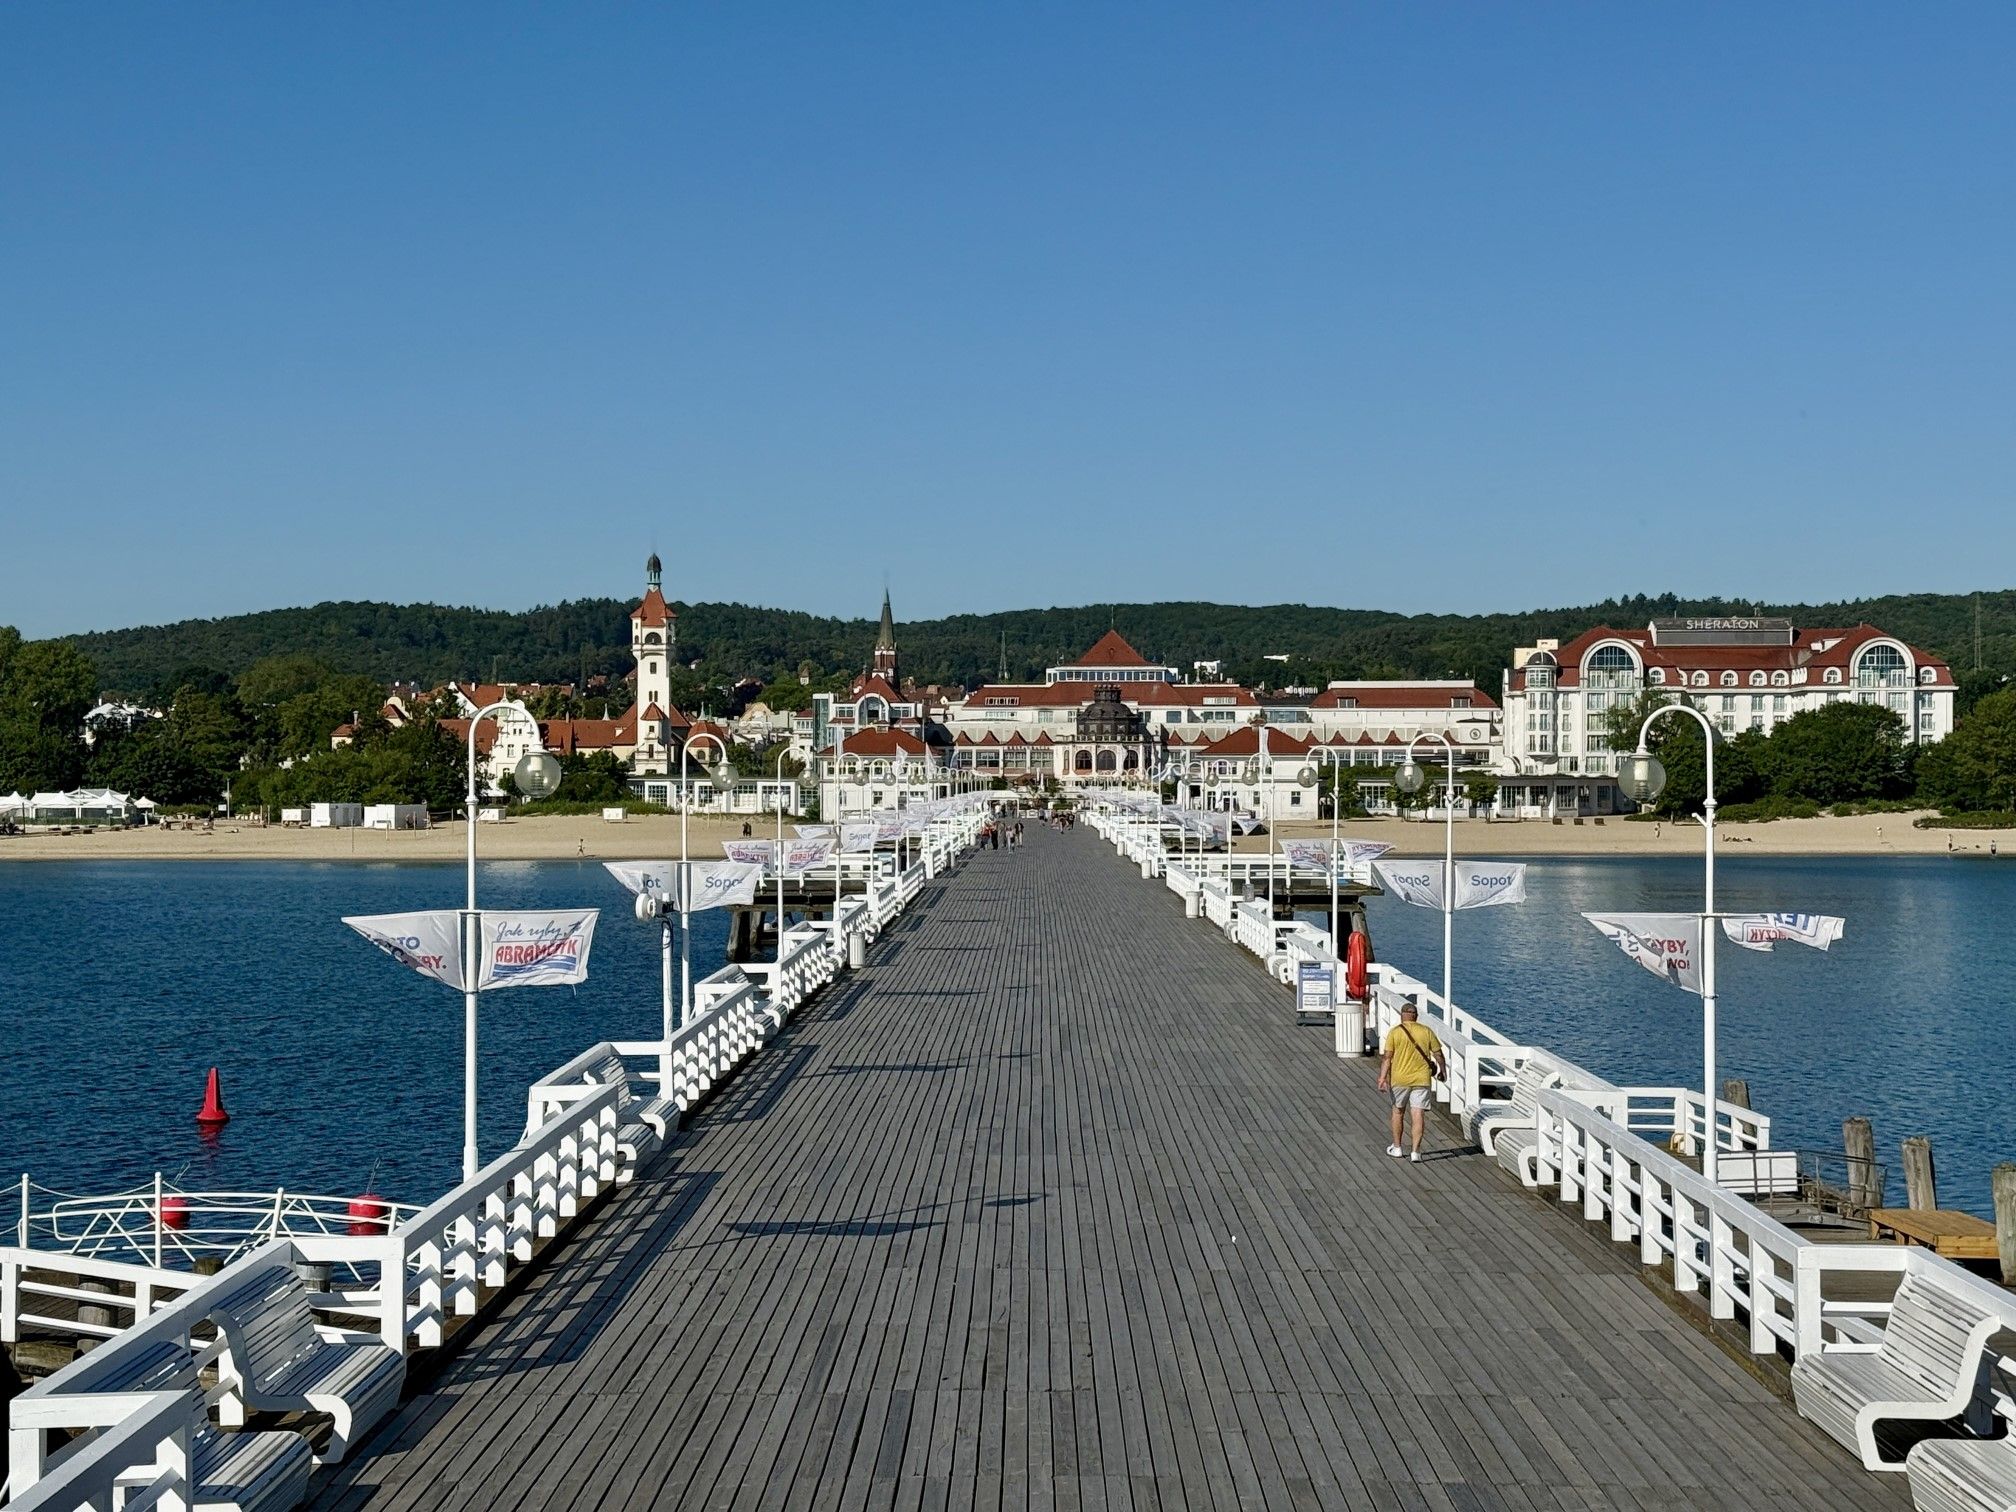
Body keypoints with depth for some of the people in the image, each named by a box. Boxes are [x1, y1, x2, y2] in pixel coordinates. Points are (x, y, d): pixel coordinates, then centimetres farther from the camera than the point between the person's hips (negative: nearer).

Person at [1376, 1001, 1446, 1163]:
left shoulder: (1394, 1032, -4)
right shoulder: (1427, 1031, 1)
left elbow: (1387, 1058, -9)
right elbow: (1438, 1054, 6)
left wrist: (1382, 1078, -9)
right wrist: (1442, 1069, 23)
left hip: (1399, 1079, -1)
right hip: (1422, 1079, 1)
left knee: (1397, 1111, 16)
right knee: (1418, 1114, 1)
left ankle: (1396, 1148, 25)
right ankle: (1416, 1151, -3)